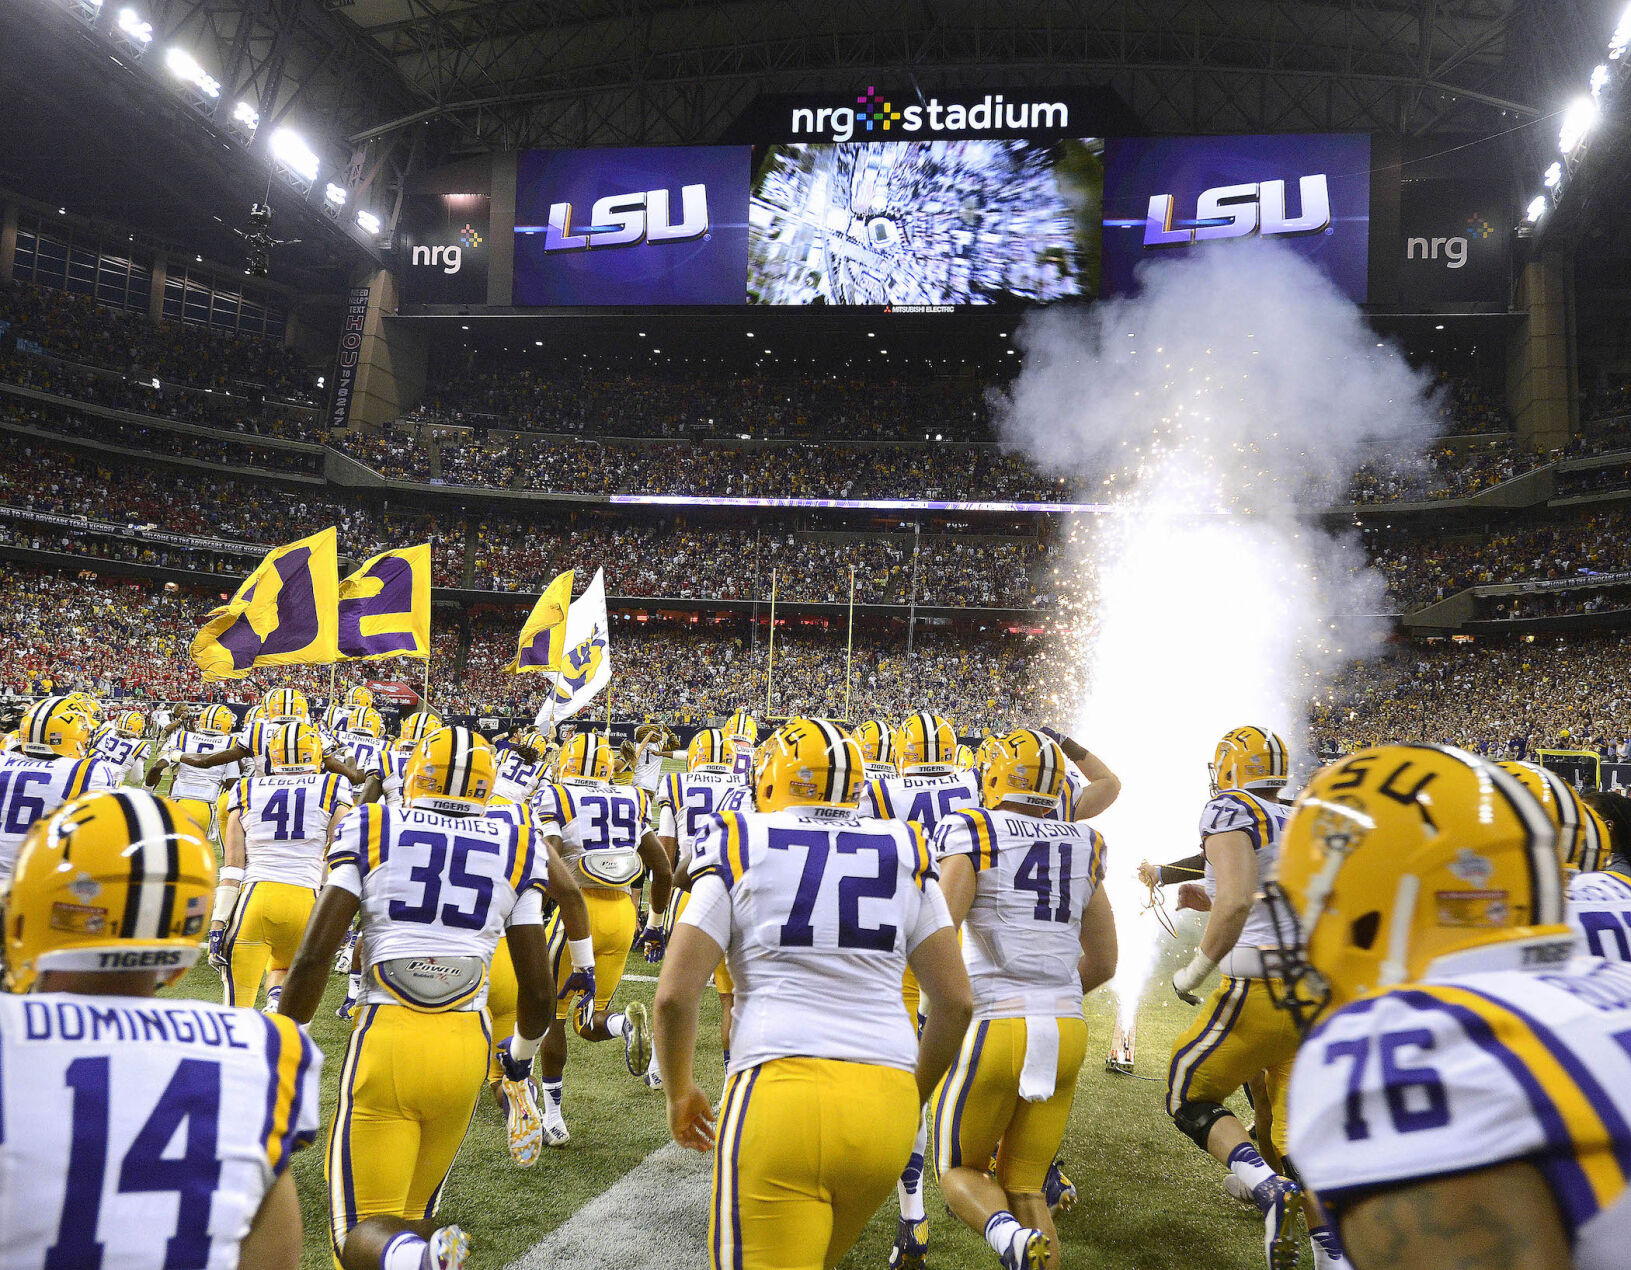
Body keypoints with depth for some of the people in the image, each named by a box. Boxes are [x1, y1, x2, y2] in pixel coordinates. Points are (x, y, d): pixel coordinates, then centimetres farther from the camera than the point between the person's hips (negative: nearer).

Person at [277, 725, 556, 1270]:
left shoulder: (372, 833, 1)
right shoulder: (514, 849, 5)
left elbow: (314, 955, -6)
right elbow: (539, 989, 6)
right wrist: (522, 1051, 25)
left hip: (385, 1042, -2)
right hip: (465, 1050, 2)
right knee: (410, 1214, 24)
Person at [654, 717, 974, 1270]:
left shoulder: (740, 846, 3)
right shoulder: (904, 852, 12)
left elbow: (674, 994, -3)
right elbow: (956, 1001, 10)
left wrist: (680, 1094, 14)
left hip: (780, 1094, -4)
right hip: (886, 1097, 4)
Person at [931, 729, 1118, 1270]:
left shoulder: (972, 834, -5)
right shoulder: (1083, 846, 10)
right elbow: (1103, 962, 16)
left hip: (995, 1027, -4)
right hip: (1066, 1029, 5)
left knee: (958, 1170, 16)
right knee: (1023, 1186, 18)